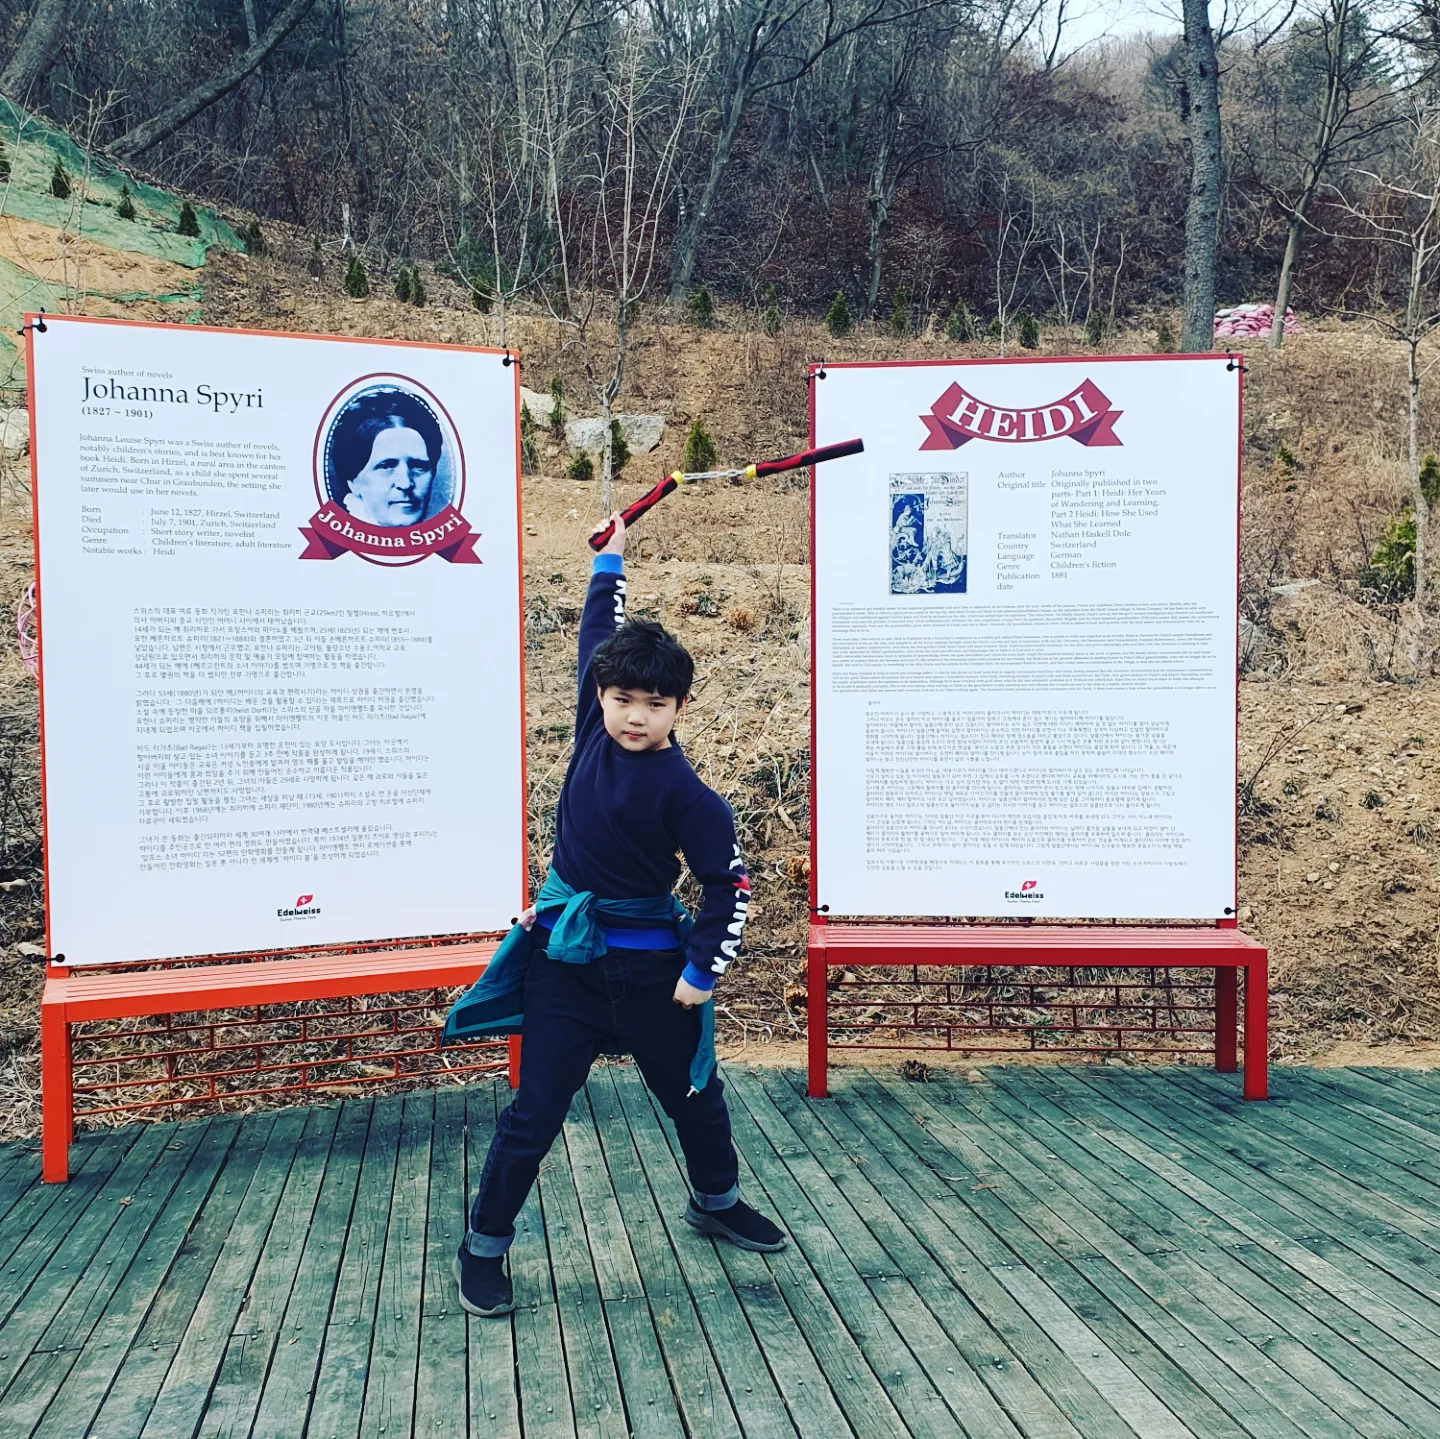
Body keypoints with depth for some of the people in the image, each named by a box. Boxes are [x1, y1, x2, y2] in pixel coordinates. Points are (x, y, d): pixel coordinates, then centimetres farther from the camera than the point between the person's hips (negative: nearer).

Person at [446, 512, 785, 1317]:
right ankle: (485, 1246, 21)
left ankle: (717, 1203, 44)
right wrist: (611, 563, 15)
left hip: (649, 960, -2)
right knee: (536, 1110, 5)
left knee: (694, 1091, 19)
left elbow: (730, 887, -11)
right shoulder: (598, 725, -6)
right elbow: (599, 637, 9)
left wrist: (704, 971, -10)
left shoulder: (686, 795, -18)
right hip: (565, 955, 2)